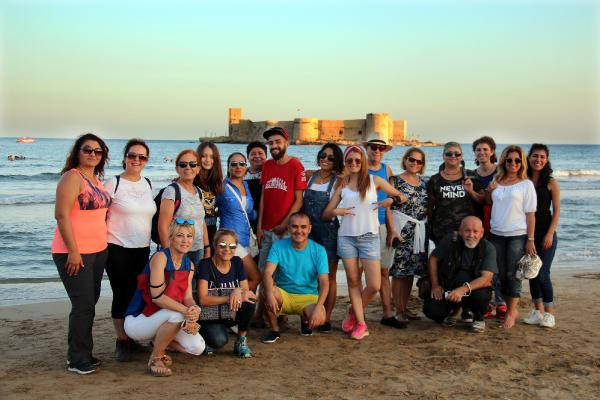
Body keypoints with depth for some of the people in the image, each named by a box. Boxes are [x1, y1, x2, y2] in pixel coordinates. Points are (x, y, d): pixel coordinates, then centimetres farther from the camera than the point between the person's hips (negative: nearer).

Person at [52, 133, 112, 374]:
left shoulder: (96, 179, 13)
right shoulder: (72, 177, -12)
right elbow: (62, 215, -18)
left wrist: (104, 241, 15)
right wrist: (73, 251, -21)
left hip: (98, 250, 8)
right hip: (74, 252, -8)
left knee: (90, 302, 12)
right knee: (83, 304, -5)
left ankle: (83, 353, 23)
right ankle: (77, 360, 7)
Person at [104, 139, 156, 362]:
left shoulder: (147, 184, 9)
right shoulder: (113, 184, -8)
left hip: (142, 249, 5)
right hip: (118, 249, -5)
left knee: (138, 294, 10)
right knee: (122, 295, 0)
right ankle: (122, 341, 12)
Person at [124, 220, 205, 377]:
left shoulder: (189, 265, 4)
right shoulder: (160, 257, -20)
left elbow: (188, 297, -4)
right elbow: (157, 296, -27)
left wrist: (194, 308, -28)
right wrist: (185, 310, -36)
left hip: (163, 319, 7)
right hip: (137, 320, -7)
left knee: (198, 347, -10)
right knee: (176, 314, -35)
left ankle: (159, 342, 17)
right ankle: (155, 358, -12)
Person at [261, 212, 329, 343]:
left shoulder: (318, 250, -8)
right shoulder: (278, 246, -7)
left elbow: (324, 283, -14)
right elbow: (267, 273, -20)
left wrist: (318, 307, -31)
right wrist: (270, 294, -41)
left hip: (308, 297, 0)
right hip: (283, 294, 0)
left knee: (319, 319, -30)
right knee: (268, 291, -33)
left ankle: (305, 319, 11)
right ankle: (274, 330, -6)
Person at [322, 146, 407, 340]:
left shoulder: (374, 180, 5)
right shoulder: (342, 185, 9)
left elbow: (402, 197, 8)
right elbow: (325, 214, 10)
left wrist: (389, 201, -12)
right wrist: (335, 211, -11)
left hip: (369, 237, -1)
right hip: (347, 237, 1)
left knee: (374, 286, -6)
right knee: (353, 282, 5)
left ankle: (354, 311, 21)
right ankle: (360, 323, 17)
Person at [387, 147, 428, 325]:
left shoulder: (424, 183, 14)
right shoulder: (395, 180, -1)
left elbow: (428, 207, 19)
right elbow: (388, 206, -8)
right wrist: (391, 230, -18)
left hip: (420, 230, 5)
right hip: (401, 229, -5)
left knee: (411, 270, 8)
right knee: (399, 270, -6)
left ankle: (405, 307, 17)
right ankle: (399, 311, 1)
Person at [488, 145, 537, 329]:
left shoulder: (526, 184, -1)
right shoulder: (496, 182, 9)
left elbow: (530, 214, -3)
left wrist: (530, 239, -7)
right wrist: (489, 191, -2)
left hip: (517, 235, -4)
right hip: (496, 234, 4)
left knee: (513, 274, -1)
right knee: (501, 274, 7)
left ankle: (511, 311, 9)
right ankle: (512, 308, 20)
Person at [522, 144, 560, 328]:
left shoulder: (551, 183, -3)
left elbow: (556, 211, -4)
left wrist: (550, 234, -12)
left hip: (545, 234, -3)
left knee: (542, 274, -6)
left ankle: (549, 313, 7)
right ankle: (538, 310, 20)